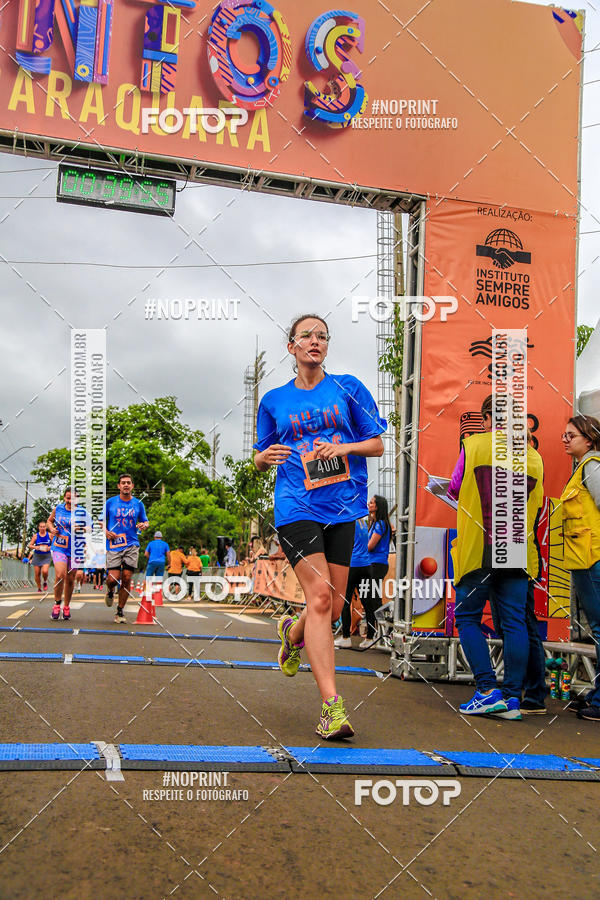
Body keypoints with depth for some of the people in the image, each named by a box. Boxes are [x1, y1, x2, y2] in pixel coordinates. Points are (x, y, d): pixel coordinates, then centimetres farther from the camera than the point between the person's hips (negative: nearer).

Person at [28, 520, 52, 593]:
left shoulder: (49, 535, -1)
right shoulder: (36, 536, 0)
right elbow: (30, 545, 2)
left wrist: (49, 548, -14)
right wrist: (35, 547, -17)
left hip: (46, 556, -1)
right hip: (37, 556, 1)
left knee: (45, 571, -21)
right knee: (37, 573, 3)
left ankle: (45, 582, 10)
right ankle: (39, 588, 22)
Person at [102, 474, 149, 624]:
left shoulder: (138, 503, 9)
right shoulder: (110, 502, 5)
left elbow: (145, 521, 17)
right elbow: (102, 520, 12)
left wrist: (144, 525, -6)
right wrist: (106, 532, -7)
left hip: (132, 545, 1)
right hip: (113, 545, -1)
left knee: (126, 578, -3)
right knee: (113, 578, -9)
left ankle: (120, 610, 13)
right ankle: (110, 591, 29)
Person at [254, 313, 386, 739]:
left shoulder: (349, 388, 9)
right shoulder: (274, 400, 10)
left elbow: (377, 444, 9)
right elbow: (259, 460, 16)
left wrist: (343, 448, -10)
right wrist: (265, 457, -8)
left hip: (342, 506, 2)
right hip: (297, 507, -2)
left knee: (334, 606, 4)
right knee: (319, 596, -15)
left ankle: (293, 632, 39)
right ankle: (332, 705, -11)